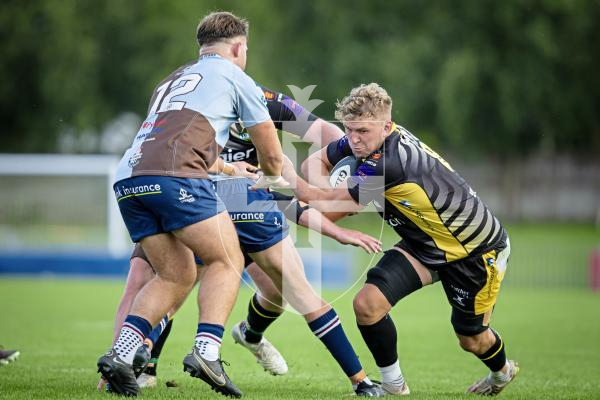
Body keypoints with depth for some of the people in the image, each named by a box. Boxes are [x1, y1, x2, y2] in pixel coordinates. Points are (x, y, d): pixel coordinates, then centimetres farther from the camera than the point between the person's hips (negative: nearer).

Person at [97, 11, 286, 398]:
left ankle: (120, 354, -1)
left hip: (128, 180, 7)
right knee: (226, 261, 3)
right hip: (175, 175, -7)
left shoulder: (174, 79, 34)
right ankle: (206, 351, -15)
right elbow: (271, 153, 21)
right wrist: (271, 177, 44)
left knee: (176, 276, 14)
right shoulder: (235, 77, 14)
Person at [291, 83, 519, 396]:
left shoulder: (389, 162, -37)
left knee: (472, 339, 13)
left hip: (477, 250, -7)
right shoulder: (364, 141, -13)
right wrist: (330, 193, -20)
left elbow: (329, 210, -30)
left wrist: (286, 178, -28)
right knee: (367, 304, -15)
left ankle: (502, 372, 48)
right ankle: (393, 385, 4)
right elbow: (314, 162, 0)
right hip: (424, 247, 7)